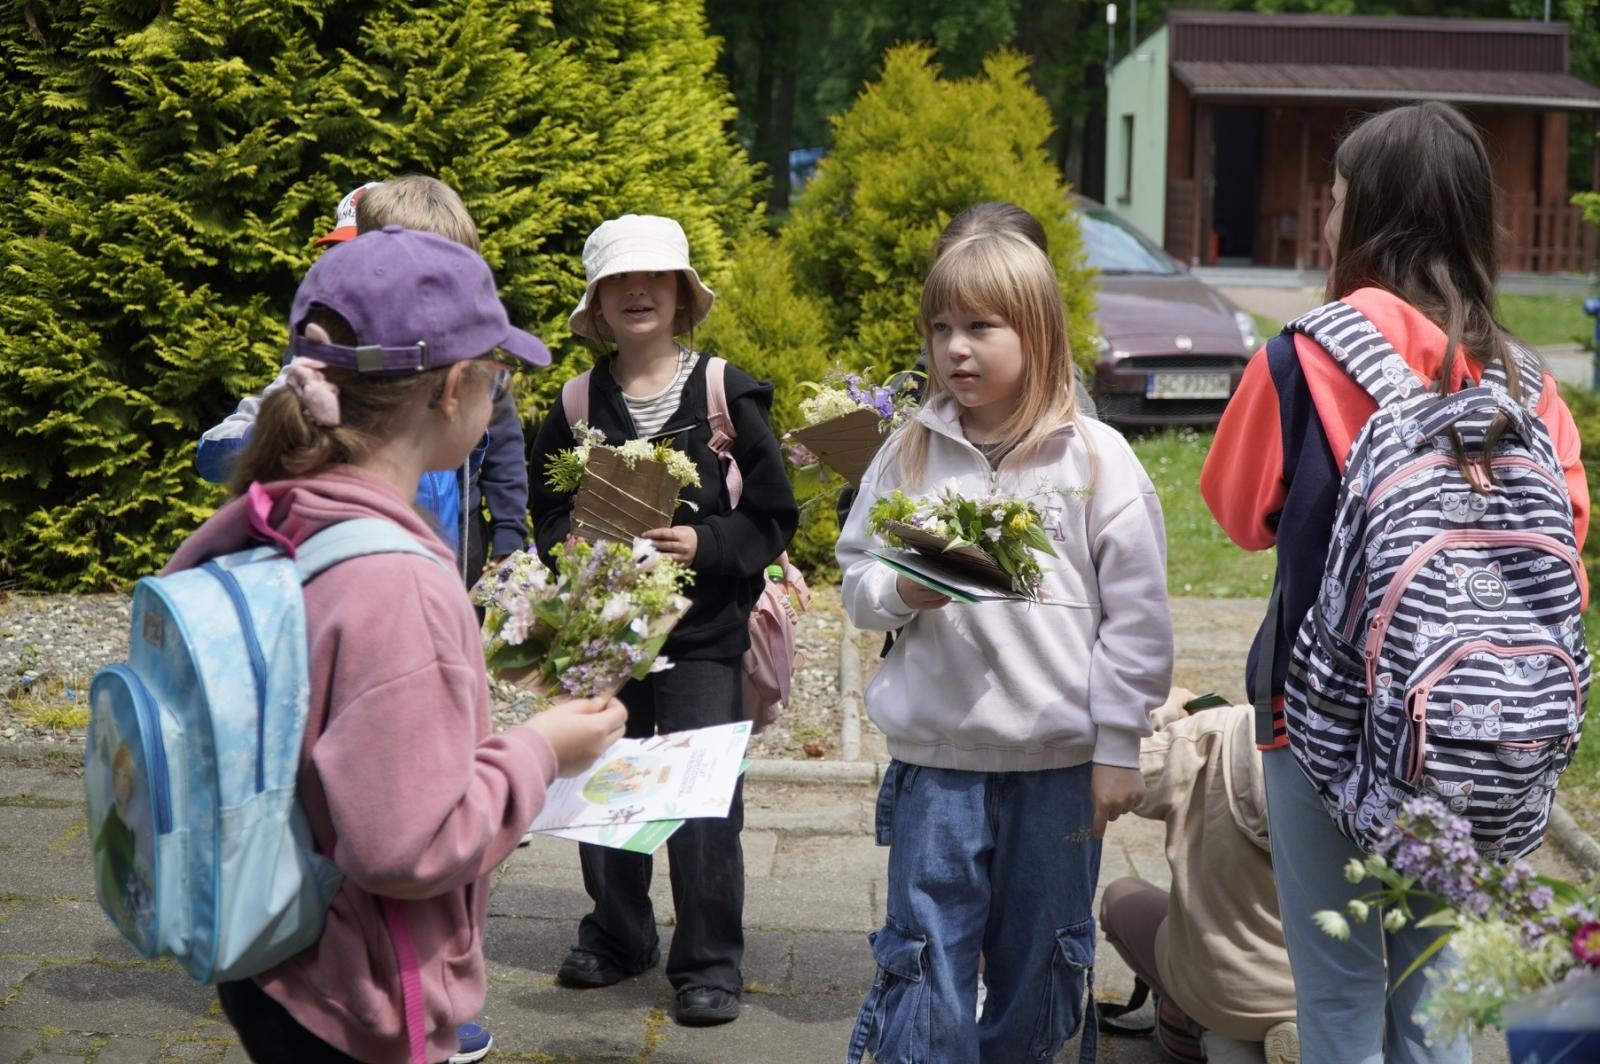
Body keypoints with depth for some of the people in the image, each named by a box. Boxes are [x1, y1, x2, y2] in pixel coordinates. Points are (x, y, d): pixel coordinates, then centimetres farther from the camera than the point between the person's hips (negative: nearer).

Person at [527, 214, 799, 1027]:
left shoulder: (728, 396, -4)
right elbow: (547, 512, 13)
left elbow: (773, 519, -3)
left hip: (702, 633, -3)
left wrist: (703, 544, -18)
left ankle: (709, 964, 7)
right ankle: (617, 937, 31)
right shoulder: (576, 406, 6)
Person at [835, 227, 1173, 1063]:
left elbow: (1136, 617, -2)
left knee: (1039, 971, 12)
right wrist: (903, 592, -13)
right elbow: (856, 579, 10)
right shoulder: (909, 454, 4)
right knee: (925, 971, 0)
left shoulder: (1096, 458, -3)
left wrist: (1117, 747, -3)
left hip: (1059, 762, -1)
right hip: (935, 758, 1)